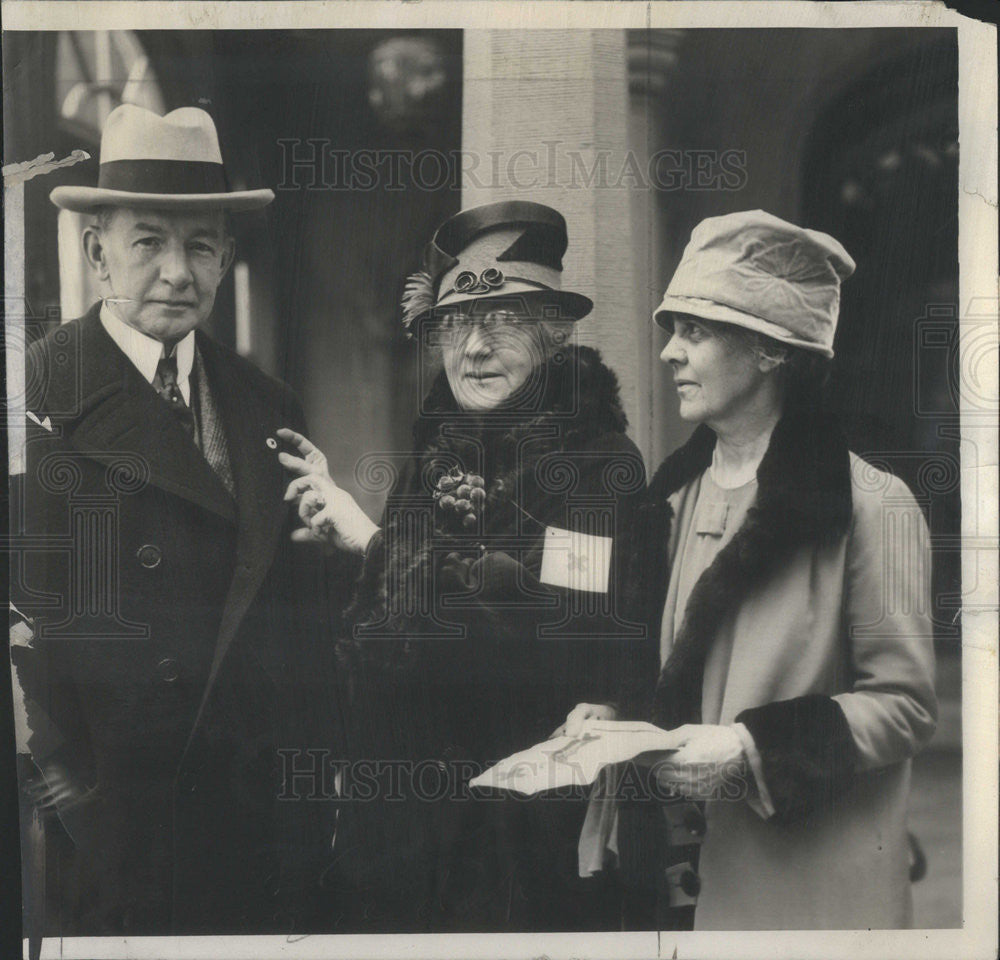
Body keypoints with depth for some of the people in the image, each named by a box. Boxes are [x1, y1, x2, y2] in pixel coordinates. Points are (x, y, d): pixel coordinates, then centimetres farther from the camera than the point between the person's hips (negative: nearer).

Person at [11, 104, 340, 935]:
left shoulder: (268, 407, 9)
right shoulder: (38, 398, -8)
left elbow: (294, 608, 11)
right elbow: (24, 617, -11)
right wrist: (67, 788, -13)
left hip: (250, 806, 5)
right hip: (104, 826, -5)